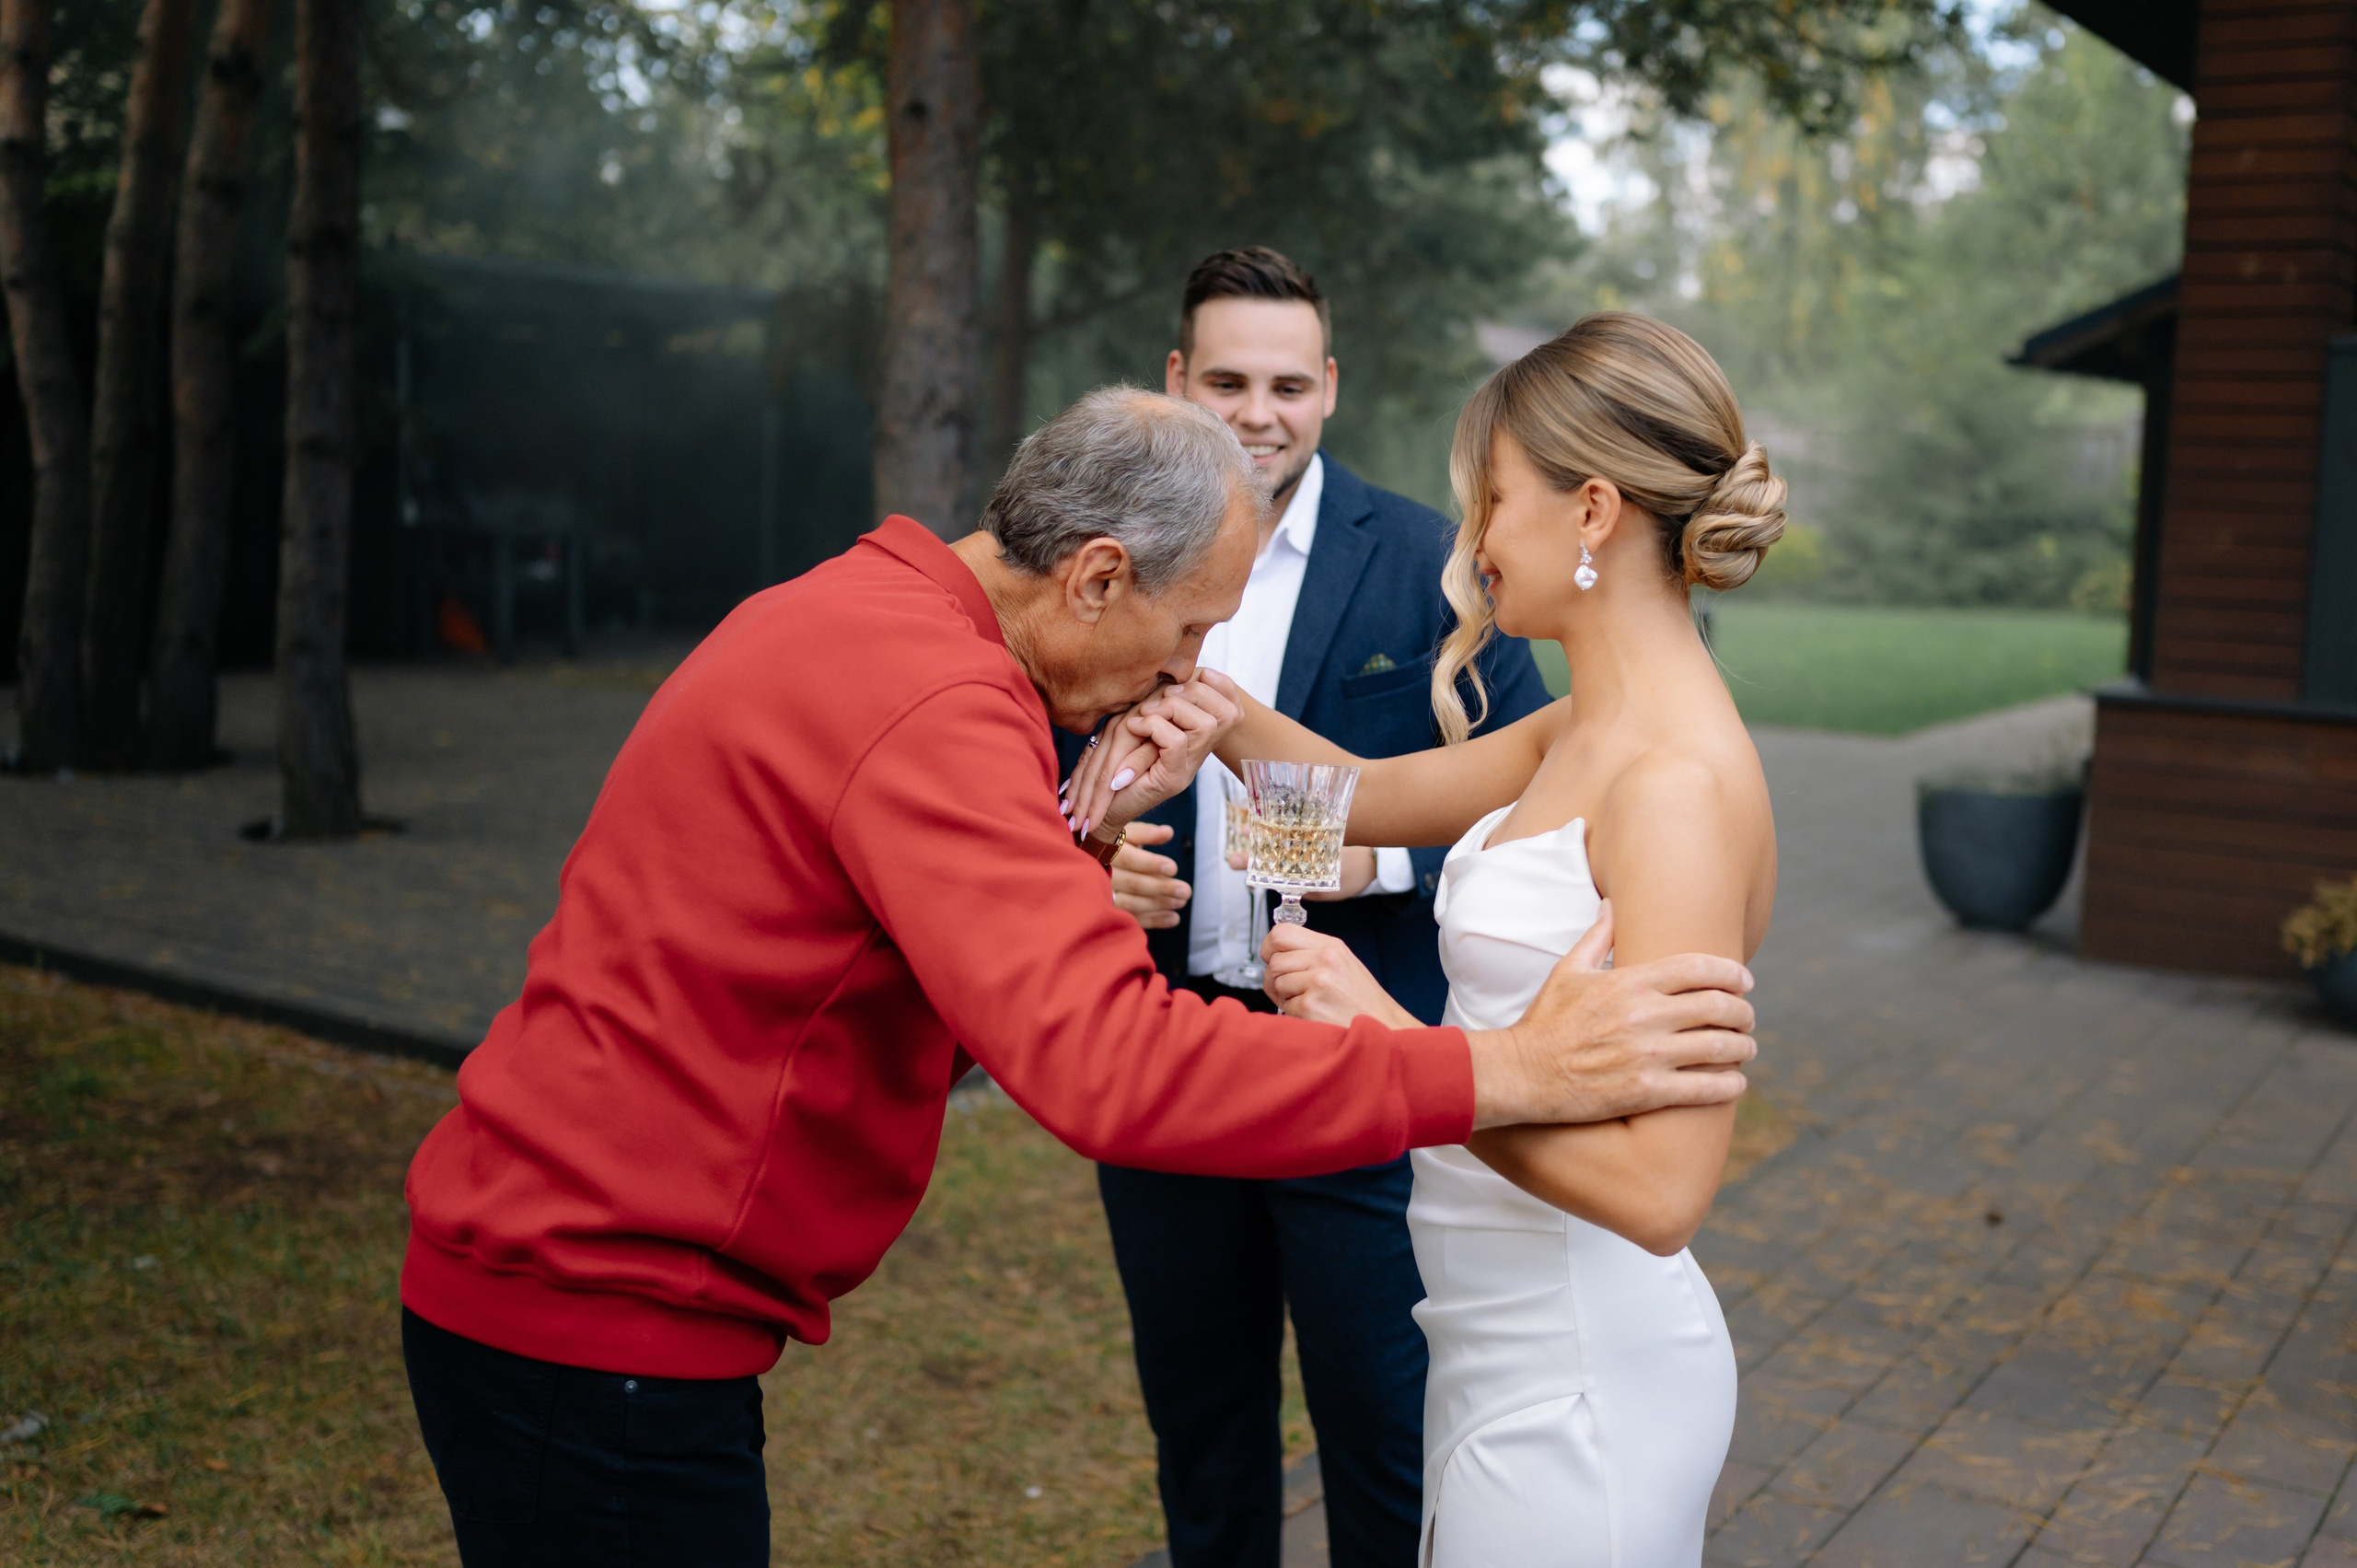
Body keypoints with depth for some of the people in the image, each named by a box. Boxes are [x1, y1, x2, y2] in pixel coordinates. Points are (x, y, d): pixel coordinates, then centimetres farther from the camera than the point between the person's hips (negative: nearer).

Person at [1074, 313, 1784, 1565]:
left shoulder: (1682, 782, -23)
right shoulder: (1582, 737, 6)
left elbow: (1661, 1187, -28)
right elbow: (1359, 797, 16)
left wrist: (1385, 1036, -26)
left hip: (1575, 1387, -8)